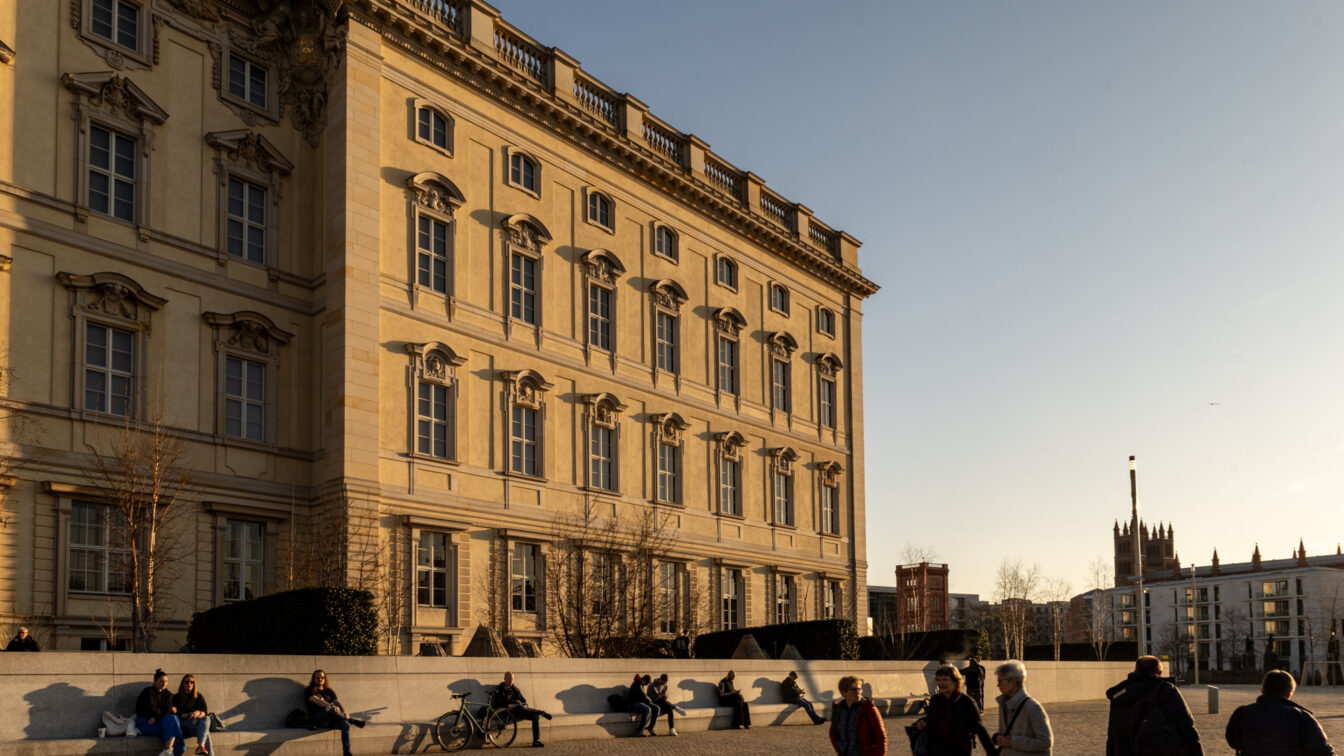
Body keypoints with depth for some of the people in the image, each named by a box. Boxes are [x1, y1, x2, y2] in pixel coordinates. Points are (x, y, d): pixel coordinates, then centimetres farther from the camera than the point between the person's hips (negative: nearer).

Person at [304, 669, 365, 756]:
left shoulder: (329, 691, 25)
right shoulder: (309, 691, 9)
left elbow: (337, 702, 10)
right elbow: (317, 701, -11)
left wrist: (344, 713, -13)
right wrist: (331, 706, -29)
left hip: (331, 719, 5)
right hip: (317, 719, -5)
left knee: (345, 725, -29)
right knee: (330, 709, -38)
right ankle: (353, 721, -18)